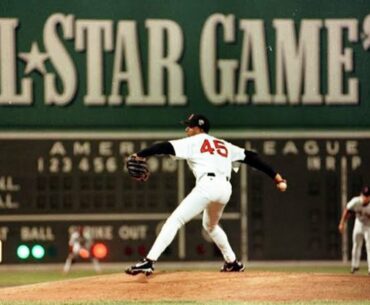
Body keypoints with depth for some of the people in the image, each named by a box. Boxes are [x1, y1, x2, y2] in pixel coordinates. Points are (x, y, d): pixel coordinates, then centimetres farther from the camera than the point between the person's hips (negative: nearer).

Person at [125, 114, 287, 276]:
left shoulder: (193, 142, 13)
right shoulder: (224, 145, 28)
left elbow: (165, 147, 1)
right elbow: (250, 157, 24)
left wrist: (139, 155, 1)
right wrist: (275, 176, 22)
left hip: (207, 185, -7)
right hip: (225, 189, 7)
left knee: (174, 220, -11)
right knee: (210, 225, 34)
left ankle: (149, 262, -24)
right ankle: (233, 262, 38)